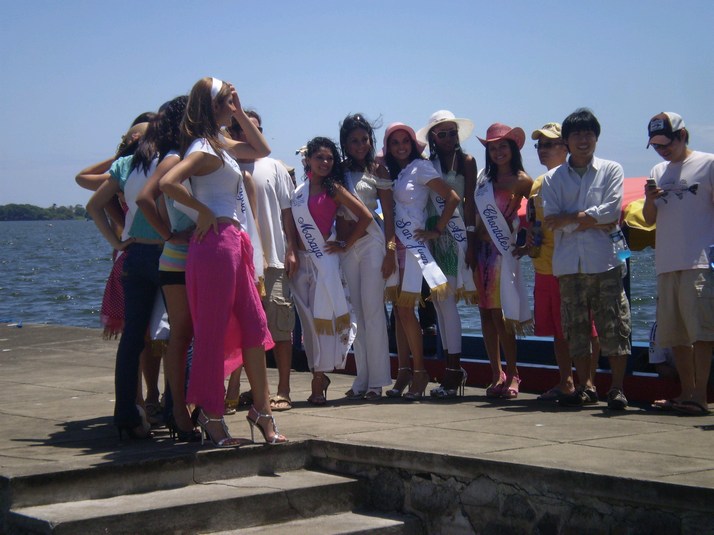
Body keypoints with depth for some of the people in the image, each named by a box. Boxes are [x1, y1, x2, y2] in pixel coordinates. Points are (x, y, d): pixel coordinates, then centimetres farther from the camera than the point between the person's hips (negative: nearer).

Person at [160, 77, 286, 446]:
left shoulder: (219, 144, 17)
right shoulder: (204, 149, -12)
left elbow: (261, 150, 30)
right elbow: (167, 183, -27)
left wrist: (240, 115, 18)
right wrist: (203, 211, -15)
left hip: (234, 243, 10)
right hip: (216, 242, -10)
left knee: (254, 326, 10)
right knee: (213, 331, -3)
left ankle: (262, 410, 16)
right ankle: (212, 419, 4)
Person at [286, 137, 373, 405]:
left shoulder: (334, 189, 0)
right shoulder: (298, 191, 13)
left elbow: (365, 216, -6)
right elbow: (293, 226, 12)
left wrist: (345, 245, -5)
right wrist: (290, 255, -1)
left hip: (324, 260, -5)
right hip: (301, 261, 5)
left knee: (322, 317, -6)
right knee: (307, 320, 5)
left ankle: (319, 379, -3)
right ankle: (318, 374, 13)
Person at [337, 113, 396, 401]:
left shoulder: (377, 170, 4)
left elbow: (388, 213, 1)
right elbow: (333, 210, 13)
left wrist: (390, 251, -7)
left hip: (372, 241, -3)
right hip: (345, 246, 3)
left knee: (372, 310, -7)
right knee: (356, 313, 4)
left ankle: (376, 381, -4)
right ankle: (362, 380, 8)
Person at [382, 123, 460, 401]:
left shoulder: (420, 168, -4)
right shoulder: (389, 172, 16)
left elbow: (452, 198, -8)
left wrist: (436, 231, -7)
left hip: (412, 245, -6)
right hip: (394, 245, 6)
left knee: (405, 308, -10)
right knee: (398, 309, 5)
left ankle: (419, 373, -3)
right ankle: (404, 371, 8)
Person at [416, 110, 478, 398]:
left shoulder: (466, 161, 4)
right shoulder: (427, 164, 14)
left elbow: (469, 202, -2)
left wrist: (470, 240, -9)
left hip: (456, 232, -4)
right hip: (432, 234, 4)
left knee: (447, 301, -11)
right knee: (440, 301, 4)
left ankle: (453, 371, -9)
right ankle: (453, 370, 9)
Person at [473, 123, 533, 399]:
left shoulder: (521, 180, -4)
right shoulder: (484, 178, 13)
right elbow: (476, 214, 15)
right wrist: (473, 246, 7)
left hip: (502, 250, -6)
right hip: (482, 250, 6)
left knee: (500, 313, -7)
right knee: (486, 312, 4)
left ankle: (512, 375, 2)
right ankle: (496, 375, 10)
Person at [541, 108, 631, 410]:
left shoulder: (611, 170, 9)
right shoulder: (553, 178, 12)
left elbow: (611, 210, -6)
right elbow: (551, 220, -2)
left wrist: (569, 218, -7)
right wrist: (593, 221, -7)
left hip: (605, 260, -2)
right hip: (569, 263, 2)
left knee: (614, 326, -5)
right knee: (576, 328, 5)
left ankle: (617, 388, 0)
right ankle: (585, 385, 14)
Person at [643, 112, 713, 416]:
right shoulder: (658, 172, 19)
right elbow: (649, 220, 21)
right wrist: (649, 200, -1)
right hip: (666, 263, 7)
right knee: (674, 334, 7)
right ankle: (686, 392, 13)